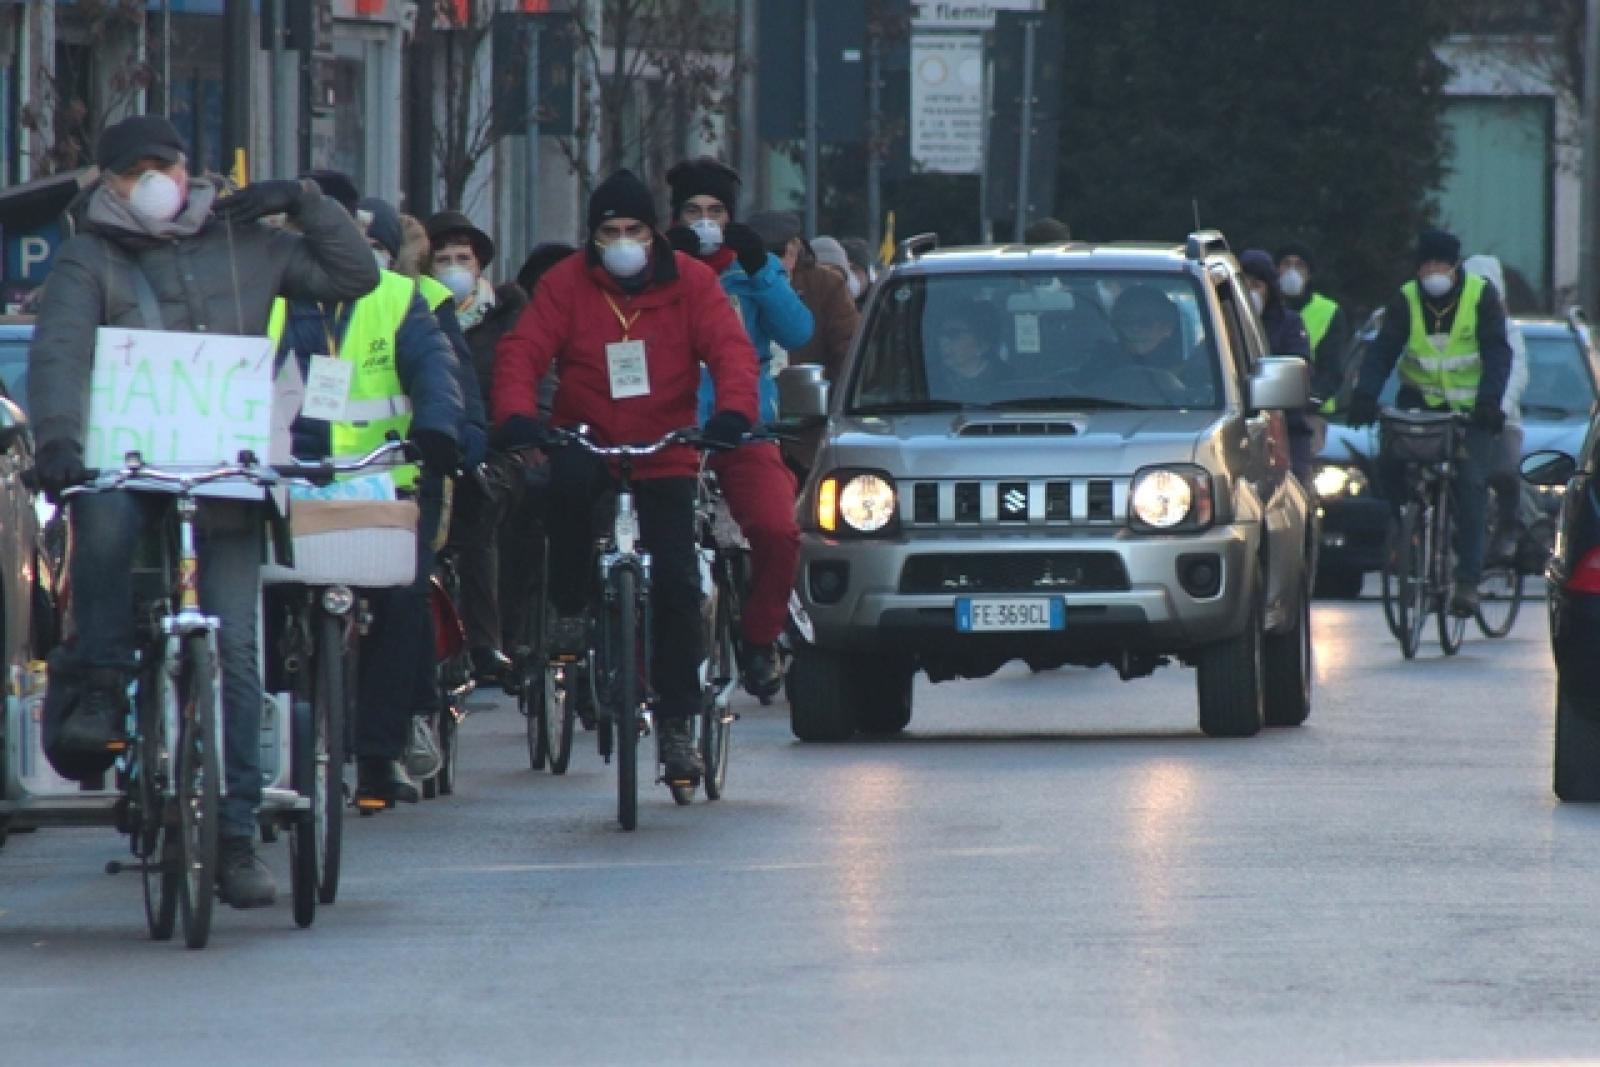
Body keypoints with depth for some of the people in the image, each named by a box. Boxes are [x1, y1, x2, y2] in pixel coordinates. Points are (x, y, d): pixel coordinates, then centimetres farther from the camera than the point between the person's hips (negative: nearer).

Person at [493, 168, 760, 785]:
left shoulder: (690, 283, 0)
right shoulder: (567, 284, -1)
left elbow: (731, 349, -10)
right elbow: (522, 351, -10)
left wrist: (733, 411, -31)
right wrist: (516, 416, -30)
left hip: (665, 456, 1)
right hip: (590, 440, -1)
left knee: (676, 583, -9)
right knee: (568, 475, -38)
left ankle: (676, 723, 1)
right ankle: (568, 611, -19)